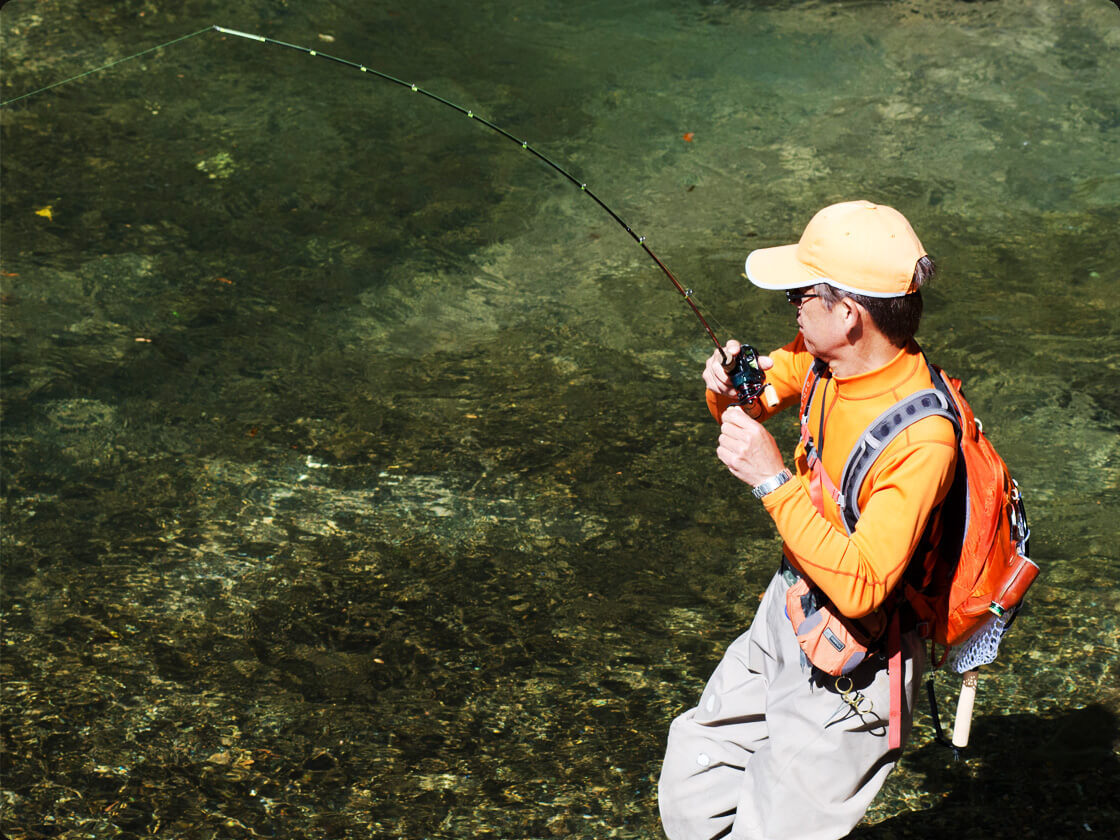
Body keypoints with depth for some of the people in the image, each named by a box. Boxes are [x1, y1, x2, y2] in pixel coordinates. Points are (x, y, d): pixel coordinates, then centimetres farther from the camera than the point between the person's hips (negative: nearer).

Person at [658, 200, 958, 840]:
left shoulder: (922, 437, -33)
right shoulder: (824, 357, -9)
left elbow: (858, 588, -35)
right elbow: (763, 395, 12)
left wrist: (775, 480, -34)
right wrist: (731, 389, -12)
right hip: (787, 613, 8)